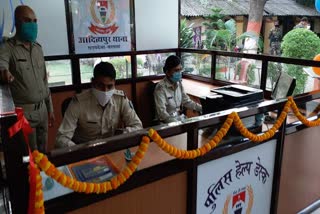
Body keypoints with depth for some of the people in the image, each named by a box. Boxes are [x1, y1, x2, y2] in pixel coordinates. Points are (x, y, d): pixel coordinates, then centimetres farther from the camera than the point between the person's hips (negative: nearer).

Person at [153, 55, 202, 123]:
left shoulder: (179, 84, 4)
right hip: (167, 122, -7)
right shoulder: (161, 88, -18)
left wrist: (202, 108, -2)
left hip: (180, 117, 7)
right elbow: (162, 112, -23)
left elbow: (186, 101, 11)